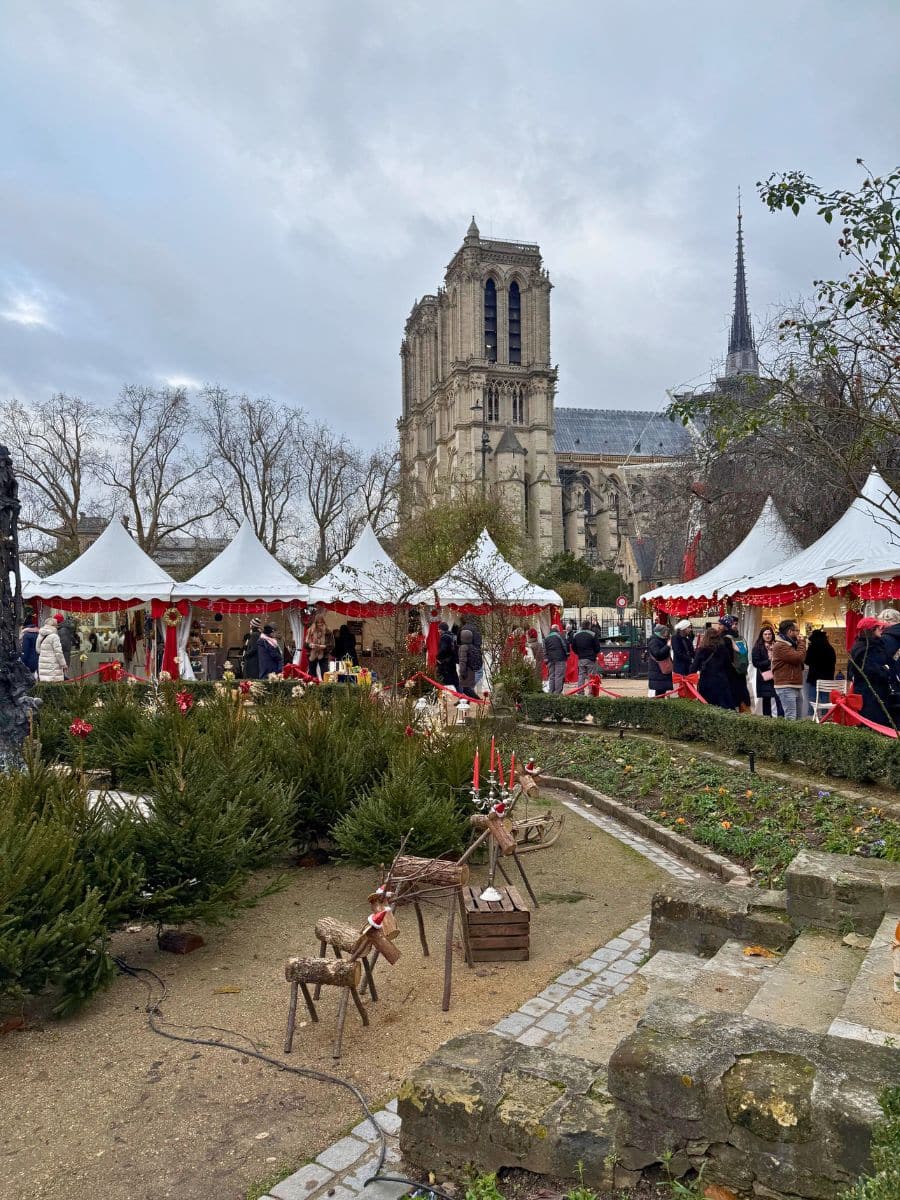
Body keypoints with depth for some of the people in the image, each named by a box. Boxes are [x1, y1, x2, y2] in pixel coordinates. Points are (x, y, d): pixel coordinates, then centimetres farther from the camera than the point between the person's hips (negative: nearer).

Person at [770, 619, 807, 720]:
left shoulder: (791, 644, 20)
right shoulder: (780, 646, -13)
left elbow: (802, 659, 18)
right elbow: (799, 658, -20)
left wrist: (800, 643, 10)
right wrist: (801, 643, -5)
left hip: (797, 686, 10)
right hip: (786, 688, -10)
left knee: (799, 718, 10)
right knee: (791, 719, -16)